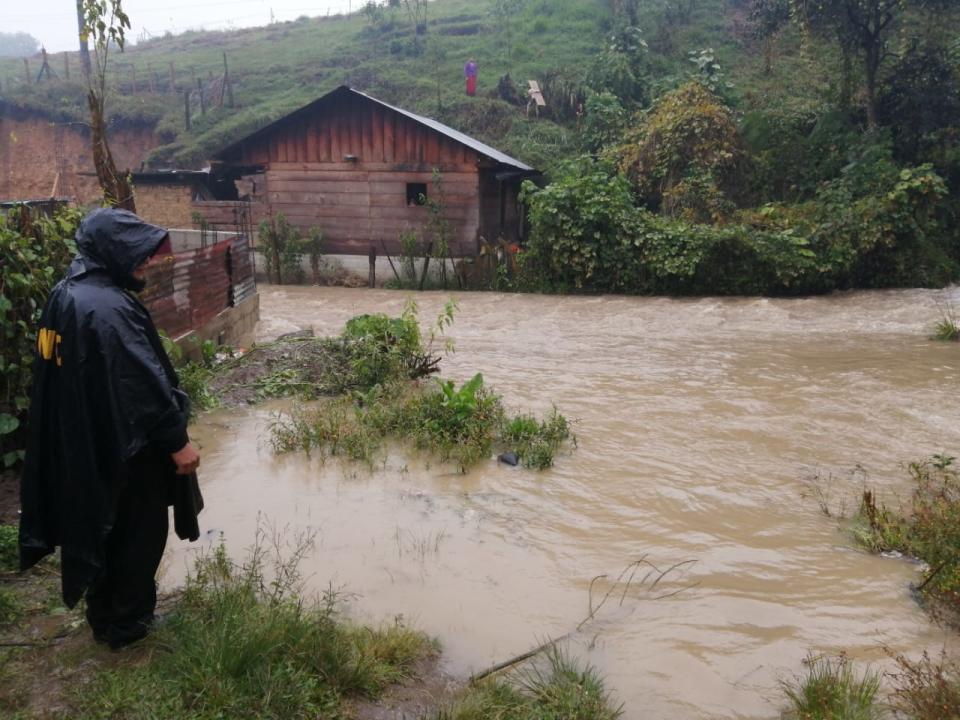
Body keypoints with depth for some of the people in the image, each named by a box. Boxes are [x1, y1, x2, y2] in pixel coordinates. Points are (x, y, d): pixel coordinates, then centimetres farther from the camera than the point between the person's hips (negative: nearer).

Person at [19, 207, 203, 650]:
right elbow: (144, 382, -25)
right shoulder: (110, 308, -26)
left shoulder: (63, 295, 4)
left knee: (101, 528, 22)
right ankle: (125, 624, 23)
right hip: (123, 444, -9)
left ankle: (103, 615, 37)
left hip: (79, 443, 9)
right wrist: (177, 440, -18)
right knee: (137, 532, 9)